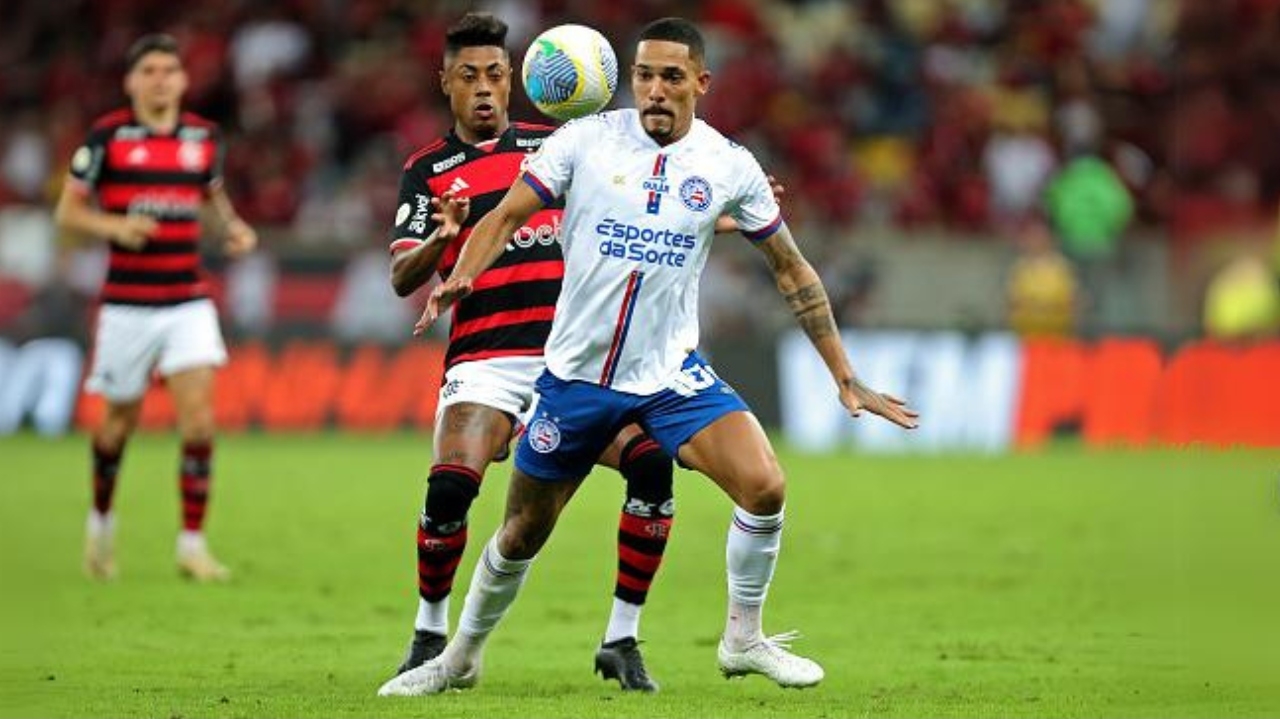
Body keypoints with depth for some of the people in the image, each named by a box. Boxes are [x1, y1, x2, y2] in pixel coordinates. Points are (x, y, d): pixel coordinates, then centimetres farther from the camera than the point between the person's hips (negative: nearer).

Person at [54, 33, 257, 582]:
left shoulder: (203, 136, 5)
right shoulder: (107, 136, -5)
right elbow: (68, 210, 0)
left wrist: (234, 227, 3)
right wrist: (114, 226, -18)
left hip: (188, 301, 2)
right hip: (127, 304, -2)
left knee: (199, 420, -11)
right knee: (120, 422, 9)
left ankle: (192, 544, -5)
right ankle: (101, 519, 35)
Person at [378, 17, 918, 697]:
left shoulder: (729, 166, -4)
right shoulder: (585, 139, -7)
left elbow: (791, 270, 5)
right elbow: (505, 215, -6)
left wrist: (845, 379, 3)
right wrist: (459, 278, -27)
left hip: (672, 374, 0)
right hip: (576, 372, 0)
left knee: (764, 487, -20)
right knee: (521, 534, 8)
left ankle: (743, 639, 1)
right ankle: (460, 658, 32)